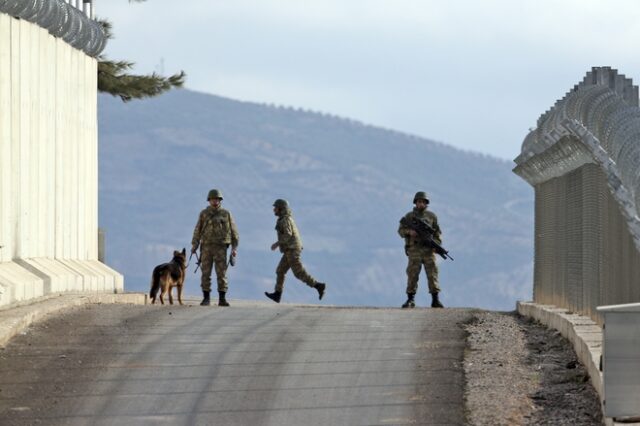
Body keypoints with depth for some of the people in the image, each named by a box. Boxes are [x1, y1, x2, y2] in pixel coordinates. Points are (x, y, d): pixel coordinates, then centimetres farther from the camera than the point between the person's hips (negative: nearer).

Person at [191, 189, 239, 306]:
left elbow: (233, 232, 5)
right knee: (206, 274, -2)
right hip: (206, 248, 1)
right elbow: (198, 231, 5)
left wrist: (234, 248, -5)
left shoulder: (226, 214, 4)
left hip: (220, 248, -1)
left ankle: (222, 299, -2)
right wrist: (194, 246, -8)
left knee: (222, 274, -6)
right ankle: (206, 299, 5)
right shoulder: (204, 214, 5)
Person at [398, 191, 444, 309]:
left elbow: (438, 233, 12)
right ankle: (410, 300, 0)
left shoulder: (432, 216, 11)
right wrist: (409, 232, -13)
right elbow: (401, 230, 8)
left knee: (432, 274, -4)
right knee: (412, 275, -4)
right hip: (414, 250, -1)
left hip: (429, 250, 1)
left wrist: (437, 243, -5)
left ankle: (435, 300, -3)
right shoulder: (409, 216, 9)